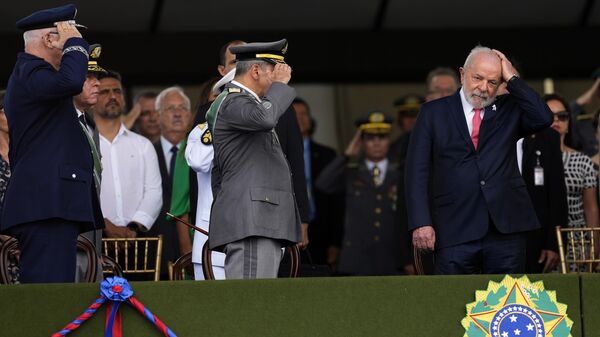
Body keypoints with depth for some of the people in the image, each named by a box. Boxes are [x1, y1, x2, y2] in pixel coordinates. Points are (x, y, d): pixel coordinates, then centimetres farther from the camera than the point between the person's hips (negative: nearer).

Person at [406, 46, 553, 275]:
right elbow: (417, 170, 5)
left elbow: (543, 119, -5)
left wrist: (512, 79, 1)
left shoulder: (508, 110, 14)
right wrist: (421, 223, -6)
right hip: (455, 232, -1)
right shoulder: (434, 112, 11)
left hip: (506, 229, 1)